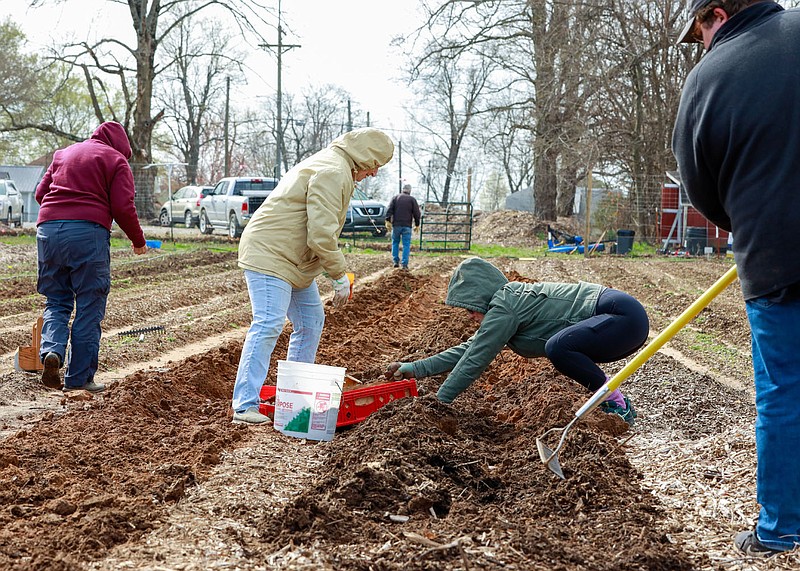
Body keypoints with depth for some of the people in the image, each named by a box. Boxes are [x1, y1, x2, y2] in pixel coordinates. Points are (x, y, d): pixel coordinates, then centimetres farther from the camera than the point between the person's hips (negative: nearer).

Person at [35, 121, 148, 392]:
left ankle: (52, 350, -10)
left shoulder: (63, 153, 24)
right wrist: (138, 241, 10)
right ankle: (79, 377, 5)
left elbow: (40, 192, 20)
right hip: (88, 231, -4)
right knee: (89, 308, 3)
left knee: (56, 301, 16)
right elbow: (123, 207, -2)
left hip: (47, 229, 5)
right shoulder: (116, 160, 8)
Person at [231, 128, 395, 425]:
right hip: (270, 255, -11)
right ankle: (245, 406, -17)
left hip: (292, 260, 11)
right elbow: (321, 235, -25)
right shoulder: (332, 172, -19)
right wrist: (340, 276, -15)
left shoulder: (331, 165, 18)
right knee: (268, 325, -17)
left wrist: (337, 272, 18)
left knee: (311, 321, 15)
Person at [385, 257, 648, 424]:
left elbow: (474, 362, -13)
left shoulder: (504, 308, -14)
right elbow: (471, 347, 20)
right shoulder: (510, 302, 16)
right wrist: (416, 368, 17)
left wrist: (438, 402, -5)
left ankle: (618, 404, -11)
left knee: (558, 347, -27)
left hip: (624, 316, -10)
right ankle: (611, 400, 16)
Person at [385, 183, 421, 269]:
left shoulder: (395, 197, 8)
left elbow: (389, 209, -1)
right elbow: (417, 213, 2)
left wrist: (388, 220, -3)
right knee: (406, 245, 1)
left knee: (395, 243, 15)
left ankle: (396, 261, 11)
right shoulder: (412, 199, 4)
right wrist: (417, 224, 9)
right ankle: (405, 264, -5)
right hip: (407, 226, -1)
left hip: (396, 224, 1)